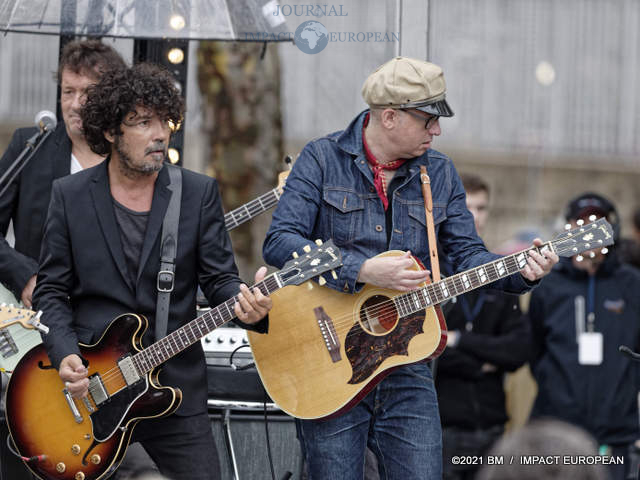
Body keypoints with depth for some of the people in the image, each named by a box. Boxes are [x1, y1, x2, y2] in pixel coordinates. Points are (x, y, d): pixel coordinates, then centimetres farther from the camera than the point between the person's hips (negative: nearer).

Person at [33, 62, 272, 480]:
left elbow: (220, 277, -1)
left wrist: (245, 303, -24)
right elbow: (52, 289, 4)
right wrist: (65, 353, -13)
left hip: (177, 389, 0)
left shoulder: (200, 193, 2)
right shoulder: (70, 195, 3)